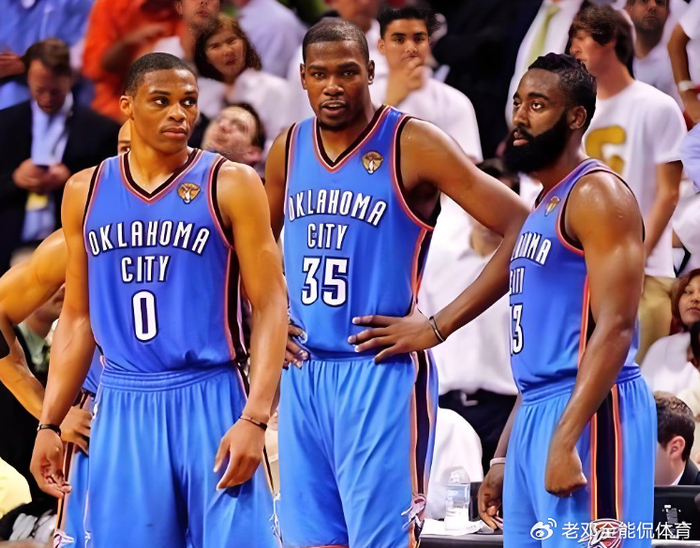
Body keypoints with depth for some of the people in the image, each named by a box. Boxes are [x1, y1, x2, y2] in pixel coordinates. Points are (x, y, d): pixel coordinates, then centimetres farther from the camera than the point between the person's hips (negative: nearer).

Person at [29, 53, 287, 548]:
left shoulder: (230, 185, -2)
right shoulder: (86, 191, 9)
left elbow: (271, 307, -6)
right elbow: (77, 319, 15)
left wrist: (254, 418, -16)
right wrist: (50, 423, 8)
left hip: (209, 400, -3)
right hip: (122, 407, 3)